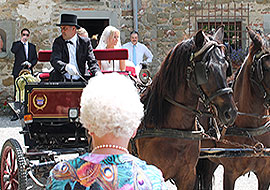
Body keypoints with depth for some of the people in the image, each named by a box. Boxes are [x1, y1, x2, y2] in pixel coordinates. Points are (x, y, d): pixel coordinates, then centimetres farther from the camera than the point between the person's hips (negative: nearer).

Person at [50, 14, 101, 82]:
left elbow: (92, 61, 4)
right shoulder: (58, 42, 6)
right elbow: (54, 60, -10)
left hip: (79, 80, 1)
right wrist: (66, 67, -32)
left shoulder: (85, 42, 9)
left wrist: (97, 73, -19)